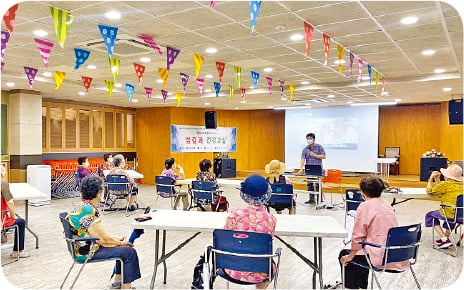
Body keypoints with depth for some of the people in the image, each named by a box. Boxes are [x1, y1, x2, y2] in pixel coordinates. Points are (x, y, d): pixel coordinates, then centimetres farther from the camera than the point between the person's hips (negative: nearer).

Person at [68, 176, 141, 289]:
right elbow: (104, 238, -20)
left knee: (124, 247, 17)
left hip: (86, 245, 10)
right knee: (129, 252, -12)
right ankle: (126, 286, -3)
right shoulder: (88, 211, -25)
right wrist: (120, 243, -3)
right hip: (88, 251, -10)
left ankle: (118, 281, 24)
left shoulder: (81, 204, 5)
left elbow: (100, 231, 12)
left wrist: (117, 239, 8)